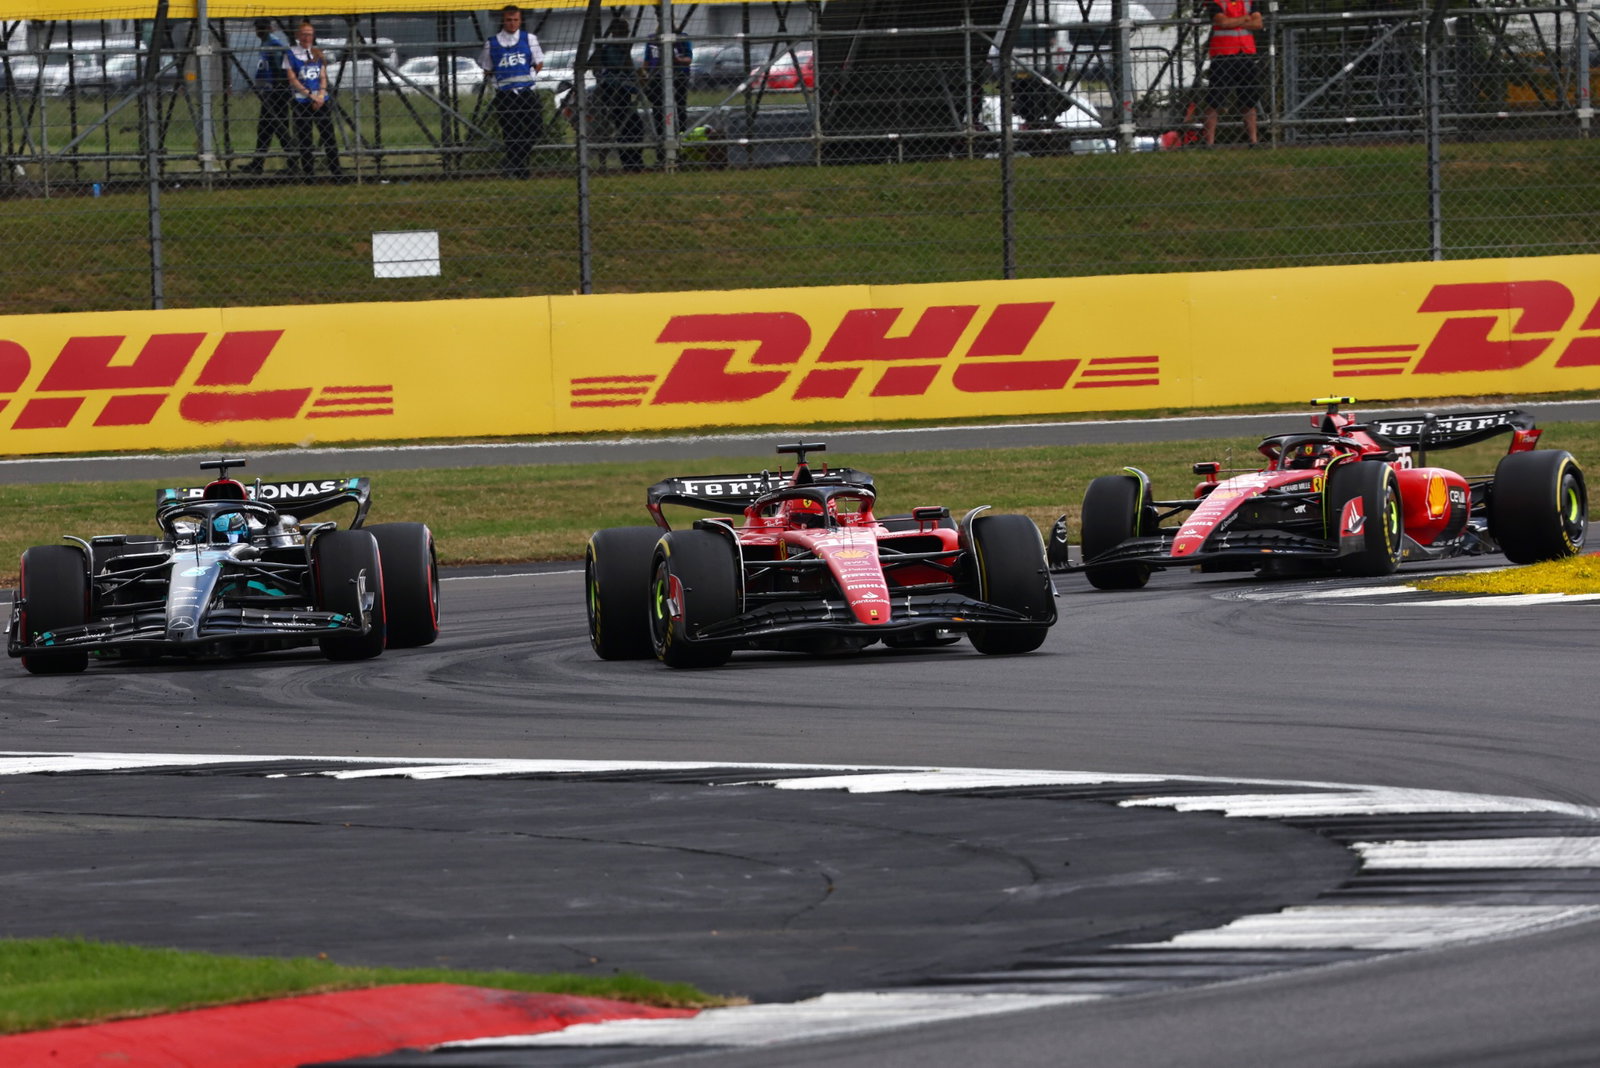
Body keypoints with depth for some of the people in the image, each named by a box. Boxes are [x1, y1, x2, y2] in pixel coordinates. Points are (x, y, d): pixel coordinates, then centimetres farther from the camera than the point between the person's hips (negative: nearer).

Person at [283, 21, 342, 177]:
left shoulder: (318, 53, 13)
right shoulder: (291, 53, 1)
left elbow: (323, 76, 9)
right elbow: (292, 79, -5)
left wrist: (321, 95, -8)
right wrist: (310, 94, -12)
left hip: (321, 100, 3)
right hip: (301, 101, -3)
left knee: (328, 136, 0)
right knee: (304, 140, -2)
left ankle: (336, 170, 3)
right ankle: (307, 172, 2)